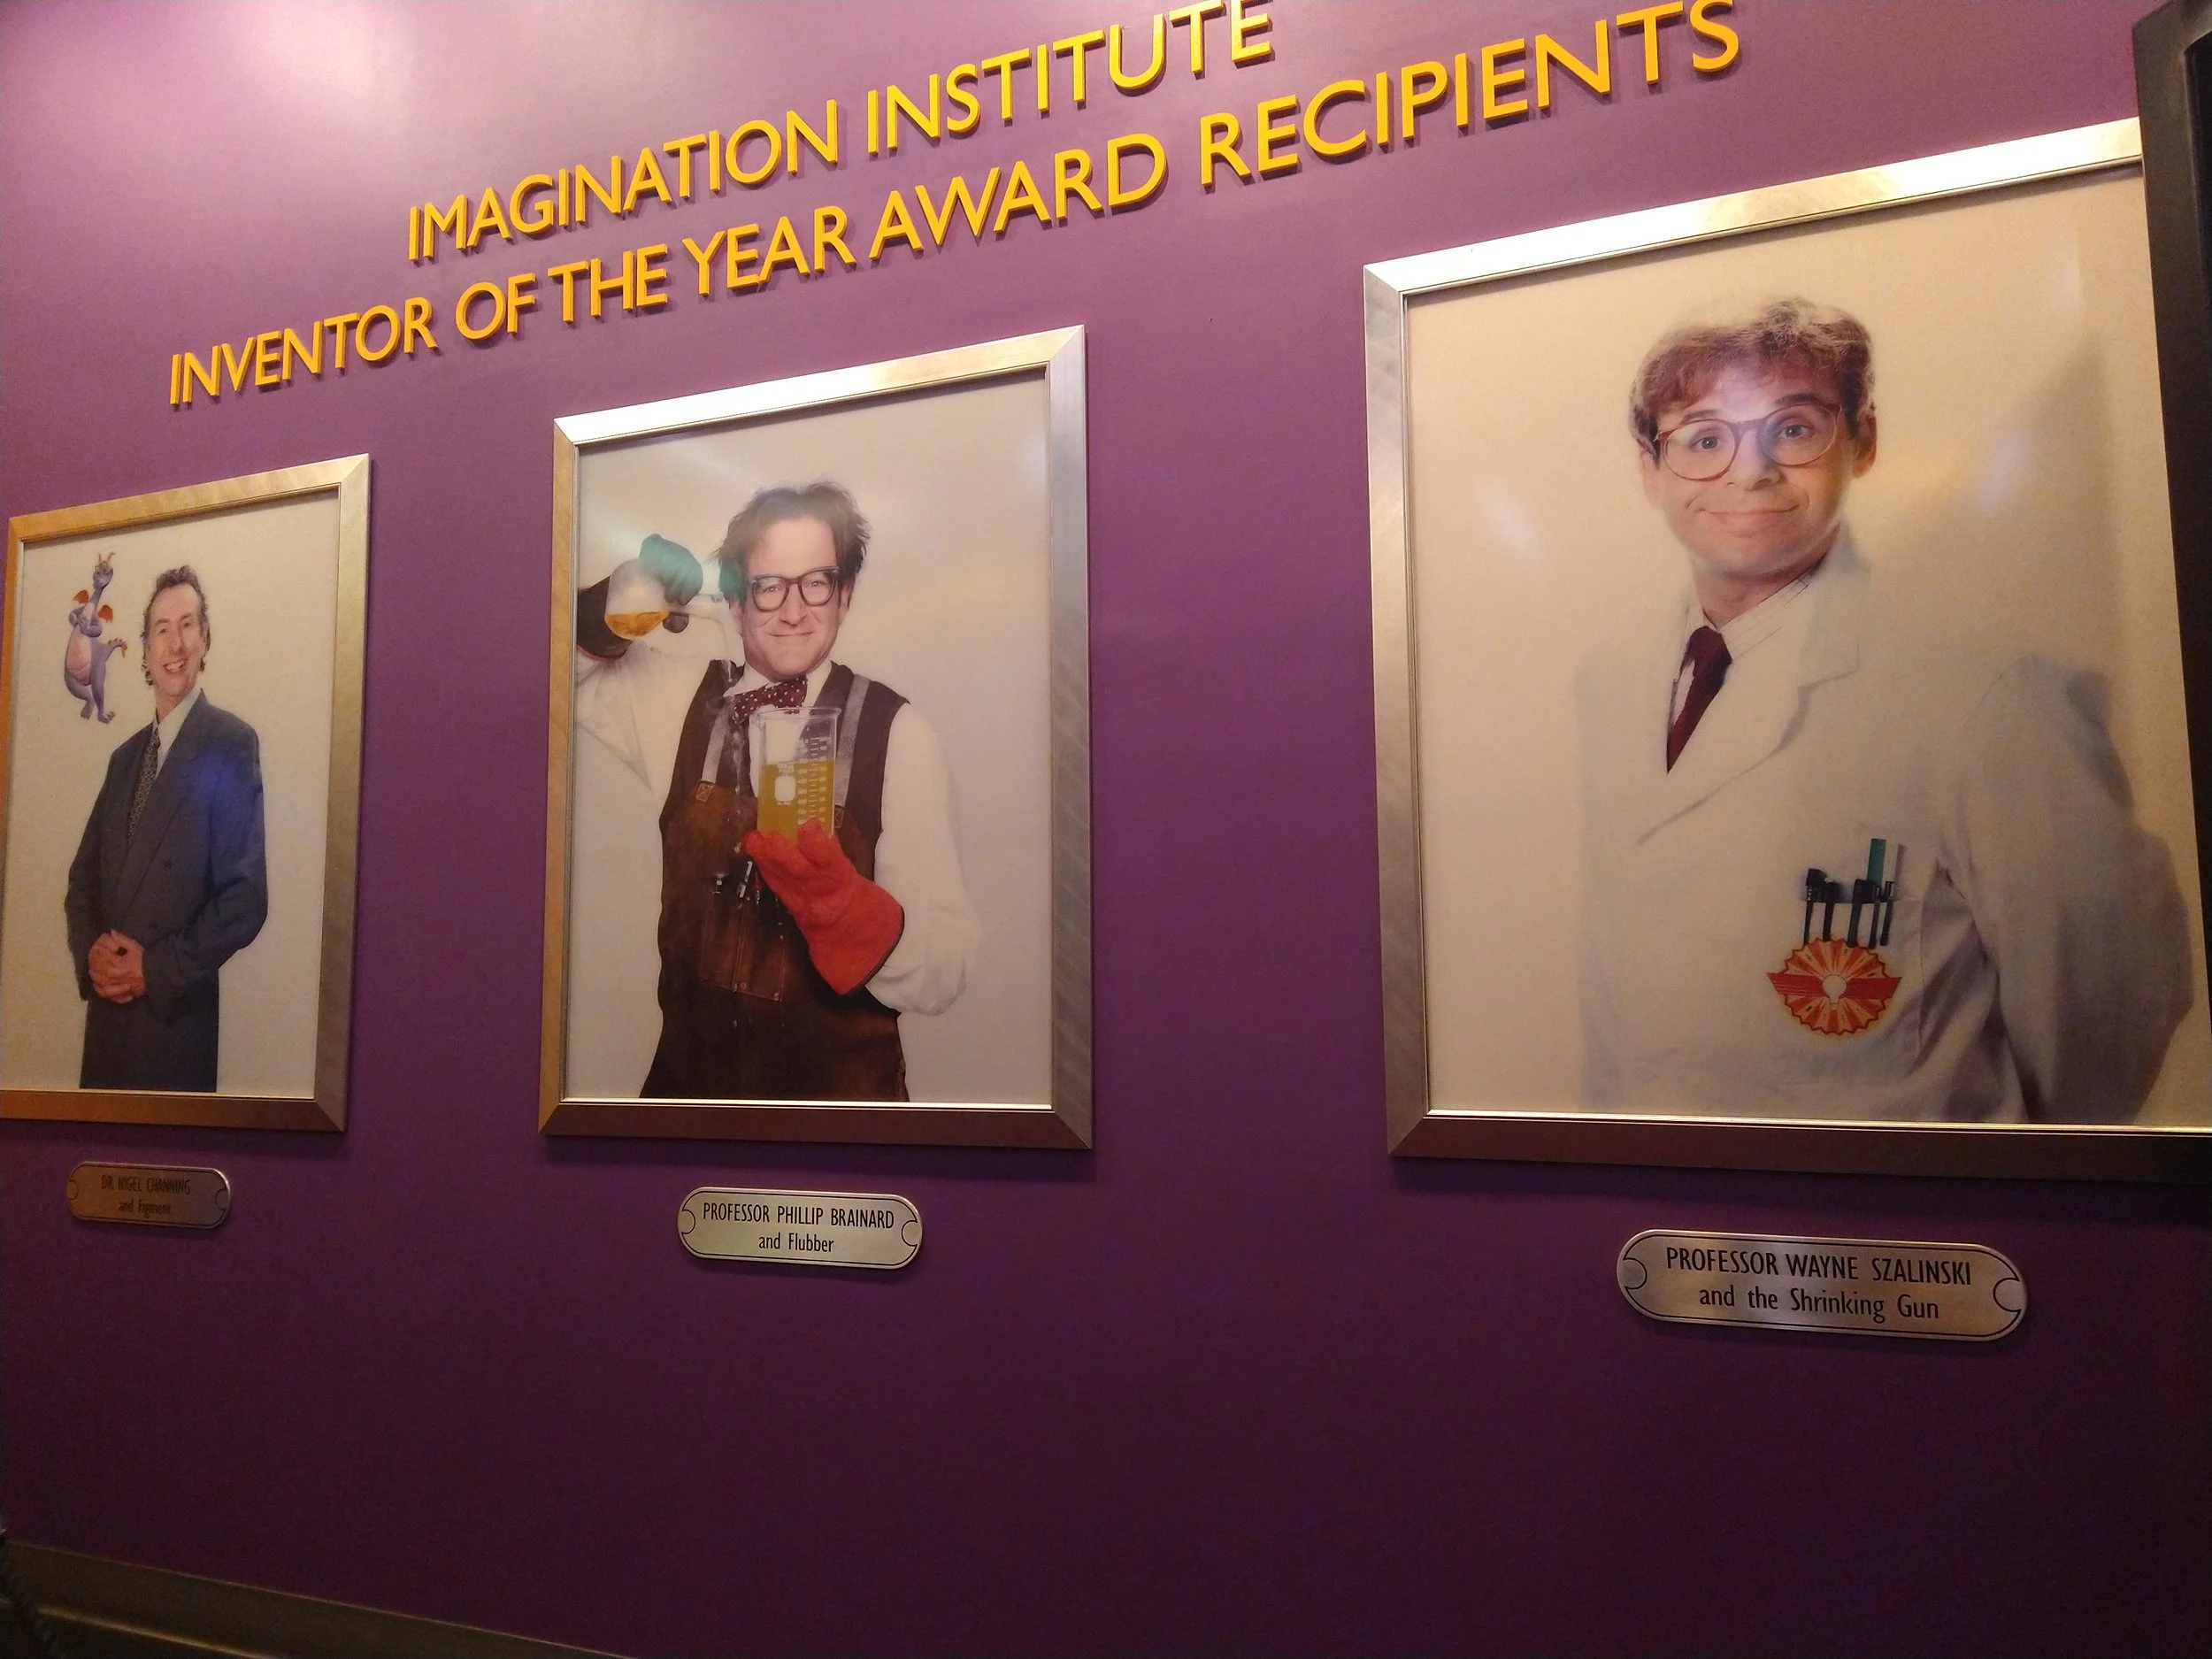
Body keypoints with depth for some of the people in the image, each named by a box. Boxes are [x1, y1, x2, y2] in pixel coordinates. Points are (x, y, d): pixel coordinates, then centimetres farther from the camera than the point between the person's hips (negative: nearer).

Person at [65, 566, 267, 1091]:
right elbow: (83, 879, 16)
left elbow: (246, 896, -14)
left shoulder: (233, 743, -8)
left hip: (178, 1023, -6)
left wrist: (154, 968, -14)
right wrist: (91, 955, -3)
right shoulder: (124, 756, 15)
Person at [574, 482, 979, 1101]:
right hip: (688, 1072, 3)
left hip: (842, 1084, -3)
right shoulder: (682, 699, -4)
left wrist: (833, 895, -34)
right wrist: (621, 600, -13)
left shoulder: (895, 732, -15)